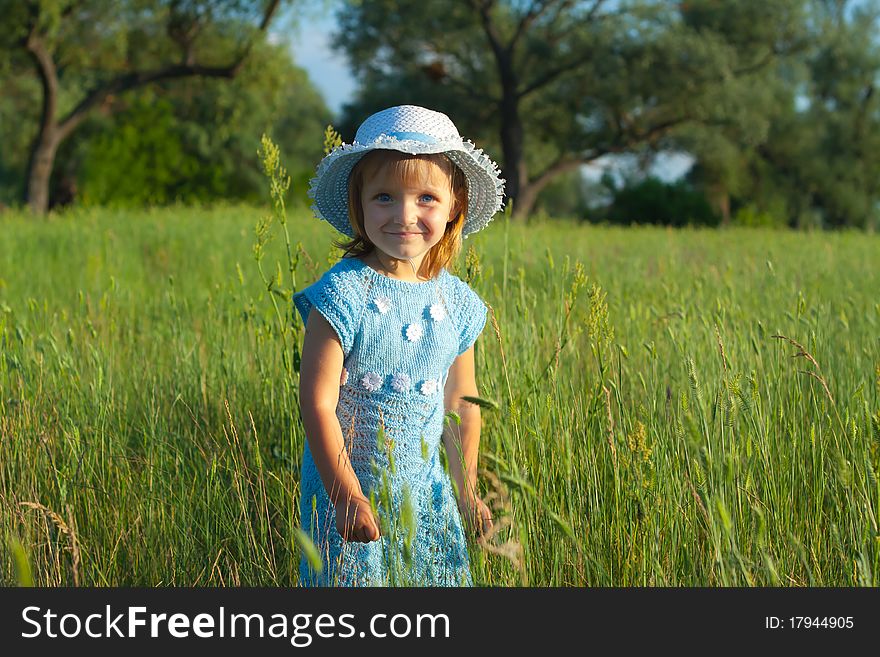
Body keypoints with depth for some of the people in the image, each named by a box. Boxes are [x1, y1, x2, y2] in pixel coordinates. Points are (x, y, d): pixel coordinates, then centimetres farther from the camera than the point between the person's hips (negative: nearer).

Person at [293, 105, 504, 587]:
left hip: (426, 491, 5)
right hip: (347, 486, -4)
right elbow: (317, 403, -17)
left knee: (441, 576, 10)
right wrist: (347, 497, -18)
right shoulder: (343, 294, -17)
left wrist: (465, 491, 15)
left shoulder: (456, 303, -1)